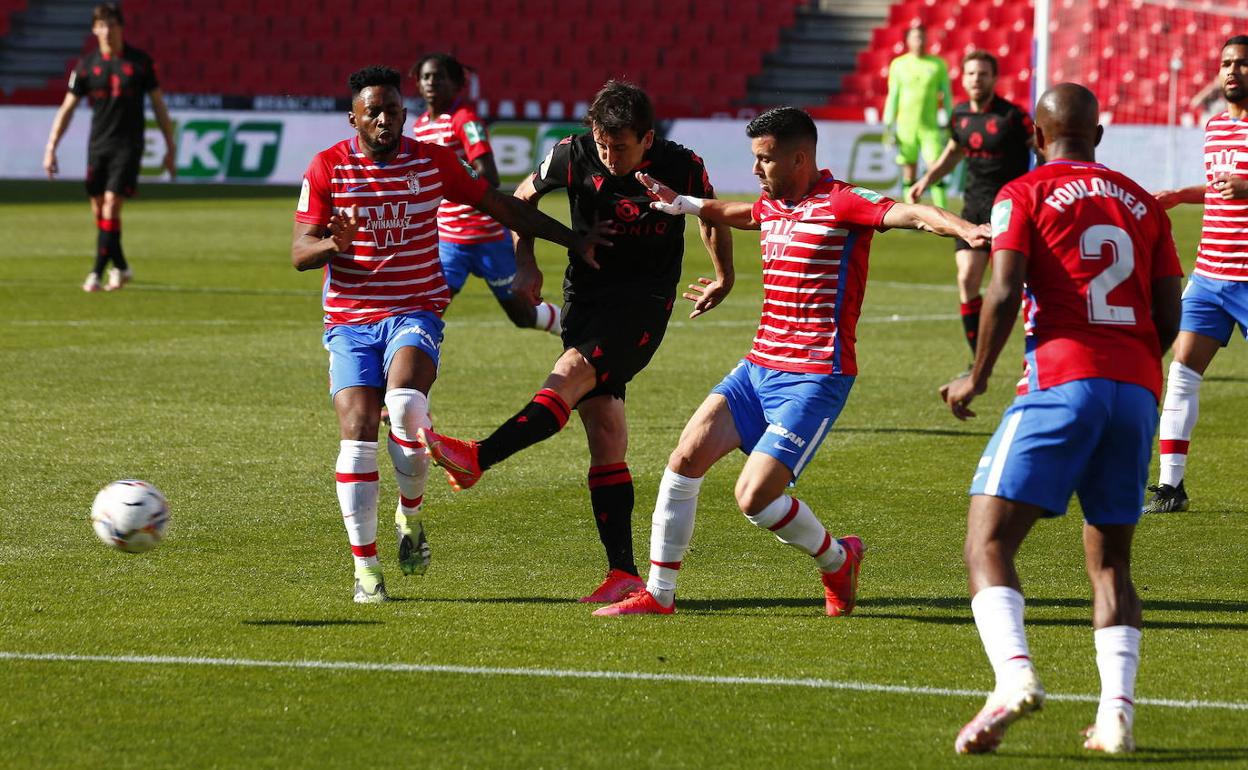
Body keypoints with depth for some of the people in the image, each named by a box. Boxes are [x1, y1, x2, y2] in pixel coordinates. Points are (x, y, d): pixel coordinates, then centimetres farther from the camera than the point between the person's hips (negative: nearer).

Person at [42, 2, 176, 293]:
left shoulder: (140, 62, -1)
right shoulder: (86, 66, 3)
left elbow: (158, 105, 6)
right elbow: (67, 108, 5)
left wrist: (170, 148, 6)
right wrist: (51, 148, -4)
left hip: (127, 146, -3)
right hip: (97, 146, 3)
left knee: (111, 204, -14)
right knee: (98, 209, 5)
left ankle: (97, 273, -14)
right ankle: (120, 268, 23)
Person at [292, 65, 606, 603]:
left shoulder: (433, 161, 3)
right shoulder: (326, 169, -1)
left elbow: (501, 207, 12)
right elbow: (300, 254, -4)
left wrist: (572, 240, 9)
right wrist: (333, 244, -27)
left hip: (415, 313, 0)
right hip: (350, 320, 0)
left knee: (404, 403, -29)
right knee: (357, 432, -14)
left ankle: (410, 514, -4)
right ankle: (365, 565, -2)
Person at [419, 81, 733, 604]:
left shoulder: (681, 167, -9)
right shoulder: (574, 157, -7)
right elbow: (525, 197, 14)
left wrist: (723, 278, 25)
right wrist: (525, 263, 4)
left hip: (643, 305, -3)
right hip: (585, 299, 3)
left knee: (570, 375, -28)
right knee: (605, 438, -3)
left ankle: (476, 460, -39)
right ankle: (623, 571, -4)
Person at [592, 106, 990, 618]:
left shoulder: (840, 204, -13)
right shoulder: (772, 206, 12)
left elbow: (912, 214, -30)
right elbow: (738, 214, 39)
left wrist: (967, 229, -47)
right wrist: (680, 205, 41)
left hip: (814, 379, -8)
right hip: (759, 366, 8)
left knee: (754, 498, -14)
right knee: (685, 460, -1)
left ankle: (838, 560, 14)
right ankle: (658, 594, 8)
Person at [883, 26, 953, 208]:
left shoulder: (938, 64, 4)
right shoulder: (898, 64, 6)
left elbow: (947, 96, 8)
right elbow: (892, 96, 9)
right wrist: (889, 126, 4)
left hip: (930, 126, -1)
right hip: (905, 127, 1)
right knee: (909, 174, 3)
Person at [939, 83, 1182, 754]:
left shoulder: (1024, 194, 6)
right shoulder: (1142, 204, 19)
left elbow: (1003, 294, -7)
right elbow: (1169, 319, 14)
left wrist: (976, 379, 5)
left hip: (1063, 380, -5)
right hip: (1139, 389, 5)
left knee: (988, 543, -5)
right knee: (1109, 561, 14)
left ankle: (1014, 674, -29)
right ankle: (1116, 710, -2)